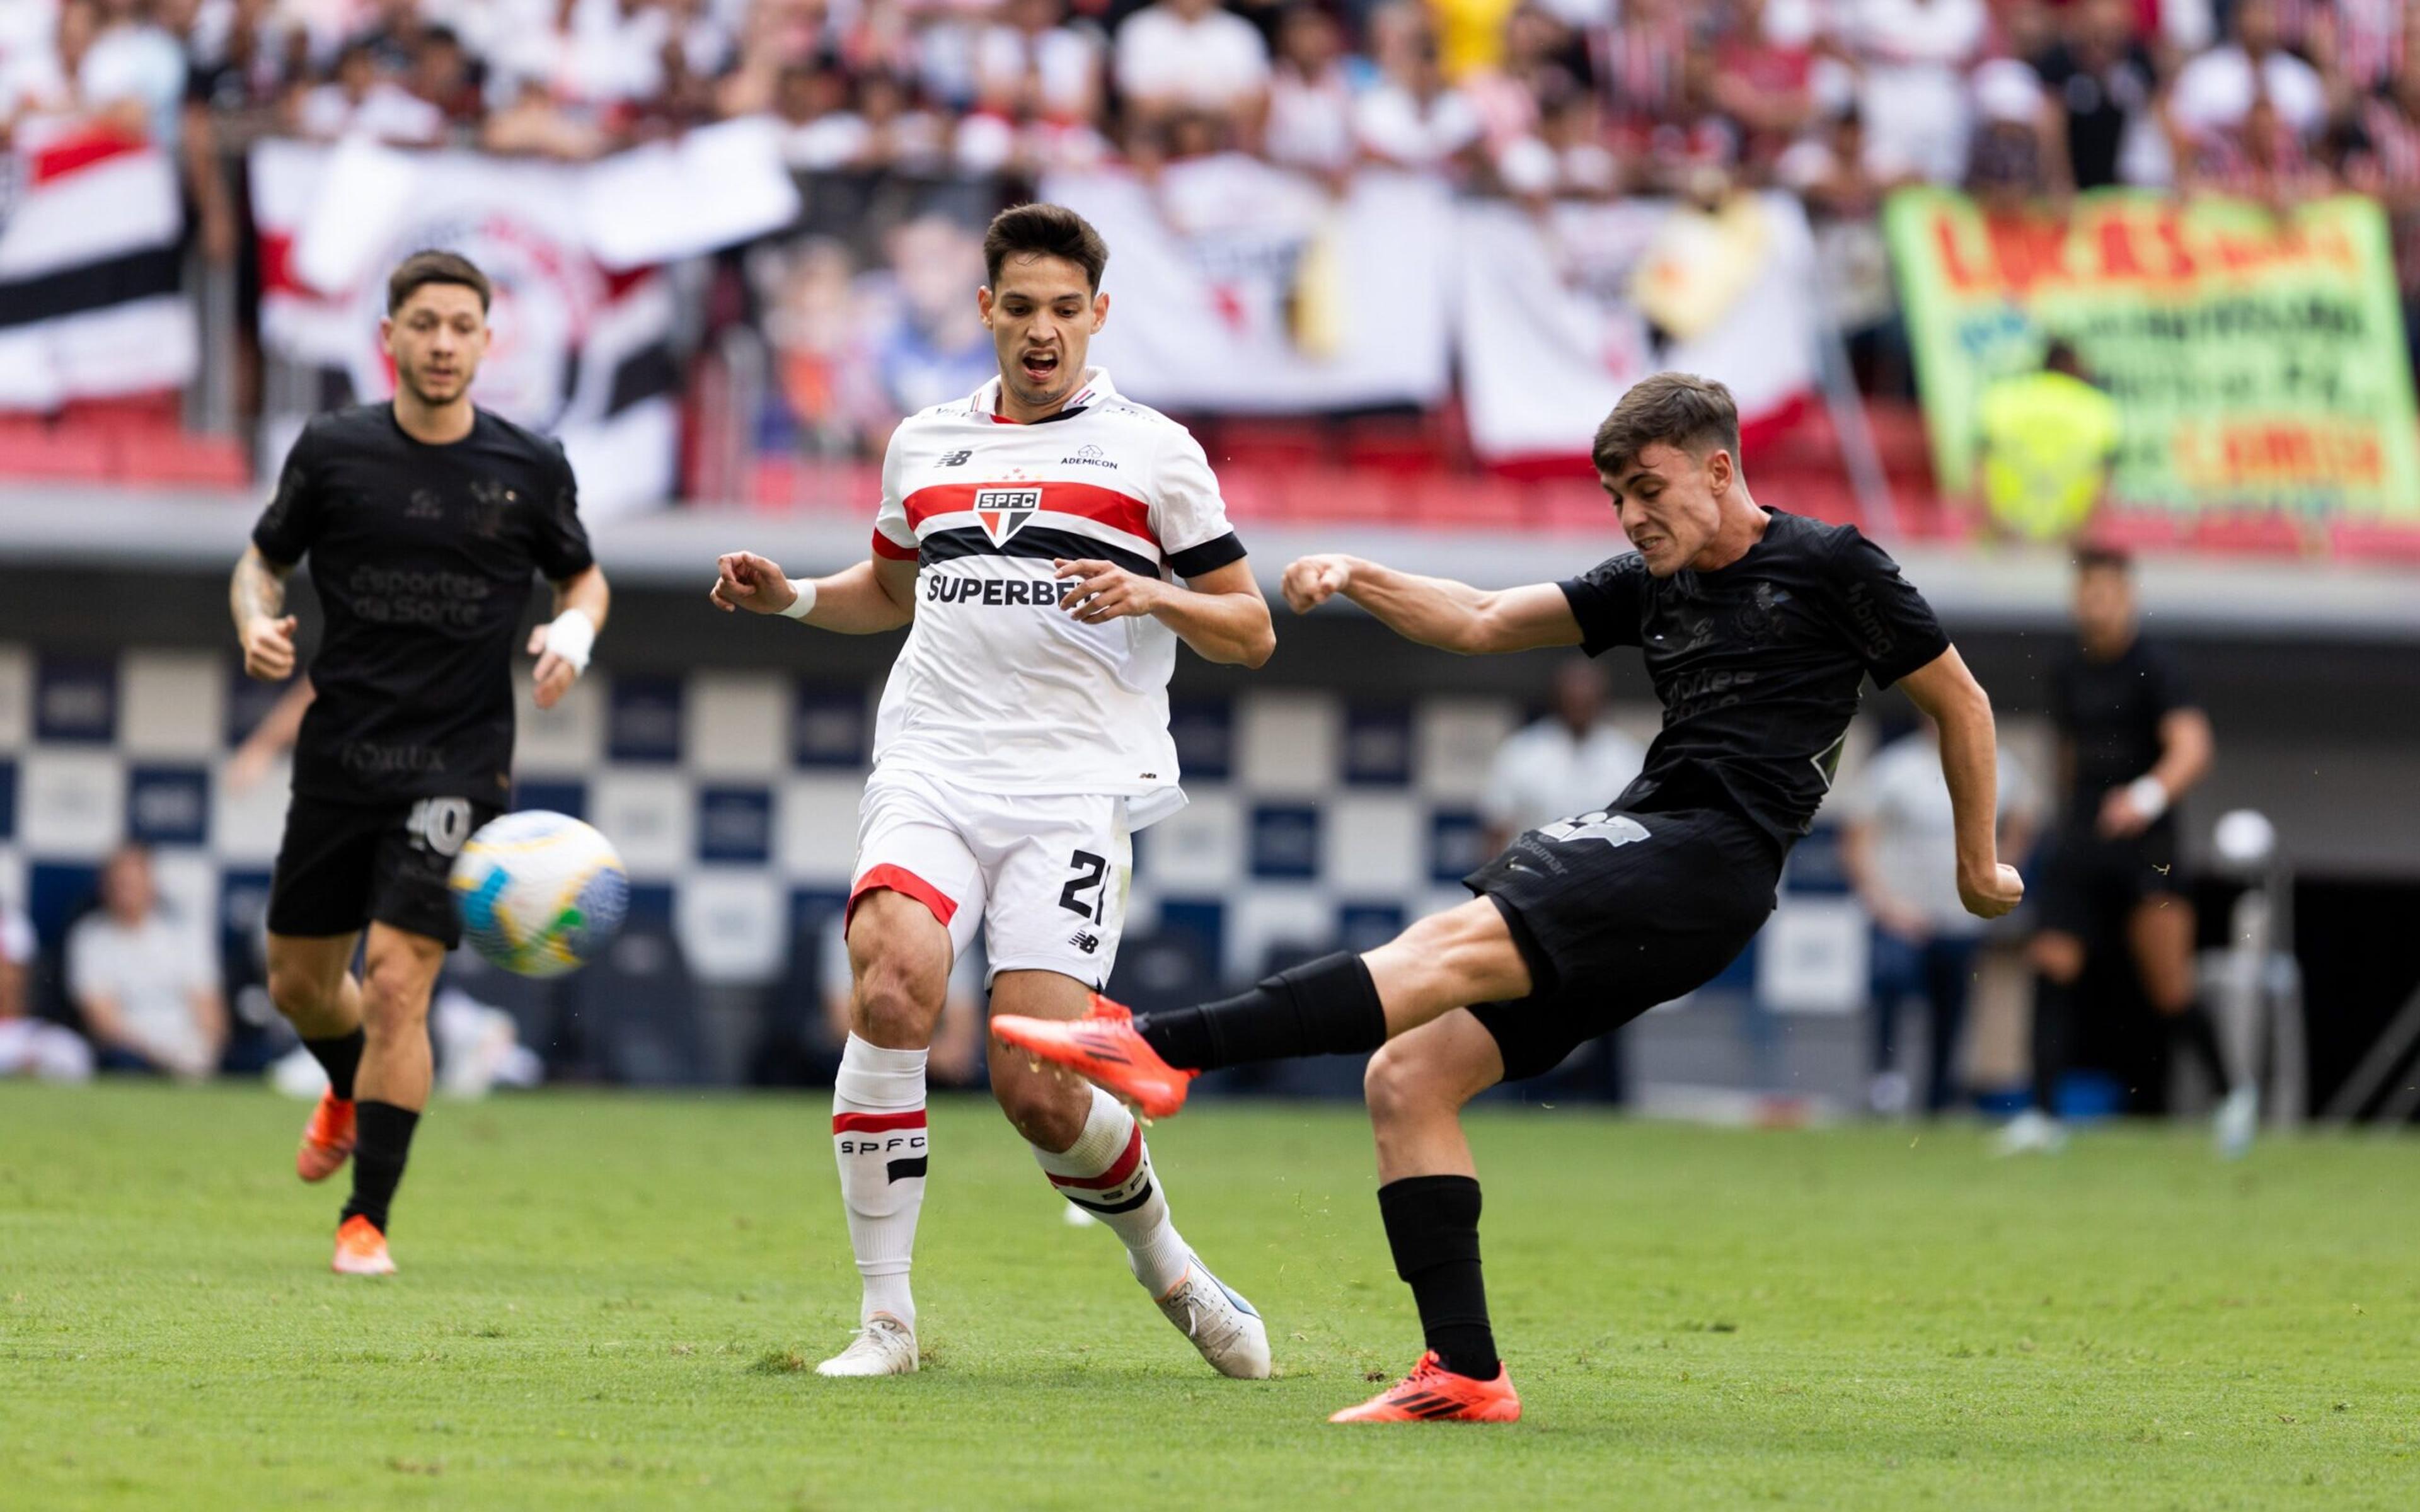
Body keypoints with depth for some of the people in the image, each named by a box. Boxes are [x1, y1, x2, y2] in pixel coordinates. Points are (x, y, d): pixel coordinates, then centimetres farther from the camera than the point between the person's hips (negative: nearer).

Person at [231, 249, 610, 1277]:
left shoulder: (531, 469, -2)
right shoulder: (332, 451, -1)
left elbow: (582, 576, 14)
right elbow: (263, 561, 10)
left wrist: (575, 632, -8)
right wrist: (258, 623, -11)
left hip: (458, 764, -2)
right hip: (339, 755, 2)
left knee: (396, 982, -15)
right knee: (300, 985, 13)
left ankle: (367, 1218, -4)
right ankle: (351, 1090, 50)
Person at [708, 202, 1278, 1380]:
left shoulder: (1152, 451, 8)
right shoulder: (924, 444, 18)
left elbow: (1251, 631, 8)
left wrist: (1148, 595, -11)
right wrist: (789, 598, 16)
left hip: (1075, 787, -2)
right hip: (931, 772, 2)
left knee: (1036, 1087, -14)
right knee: (894, 978, -27)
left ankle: (1164, 1261, 18)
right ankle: (886, 1316, -19)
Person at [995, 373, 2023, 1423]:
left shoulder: (1831, 566, 3)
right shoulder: (1649, 585, 22)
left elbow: (1962, 704, 12)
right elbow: (1486, 623, 24)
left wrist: (1979, 863, 17)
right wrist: (1356, 580, 8)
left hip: (1710, 862, -8)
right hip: (1630, 837, 8)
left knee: (1453, 946, -27)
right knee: (1409, 1078, -5)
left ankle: (1161, 1048, -39)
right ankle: (1466, 1377, -8)